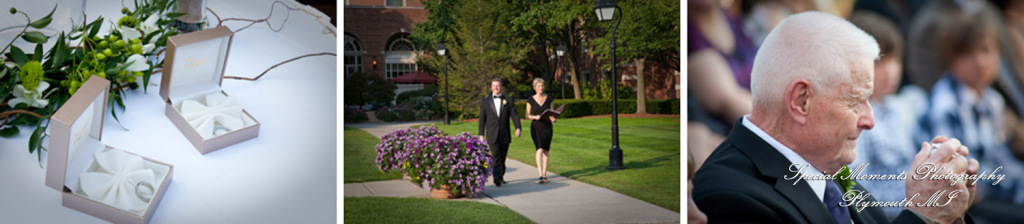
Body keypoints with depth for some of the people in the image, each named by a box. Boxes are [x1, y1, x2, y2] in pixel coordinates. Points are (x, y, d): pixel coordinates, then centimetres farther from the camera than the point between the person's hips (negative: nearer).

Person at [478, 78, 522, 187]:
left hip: (505, 135, 2)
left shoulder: (508, 100, 9)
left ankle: (501, 176, 26)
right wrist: (481, 135, 3)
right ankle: (496, 178, -23)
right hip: (492, 135, -2)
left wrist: (518, 128, -17)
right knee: (495, 156, -16)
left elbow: (515, 115, 0)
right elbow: (482, 119, 8)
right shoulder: (485, 101, 8)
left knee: (502, 157, 9)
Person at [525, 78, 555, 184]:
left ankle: (544, 174, 17)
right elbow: (527, 115, 5)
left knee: (545, 151, 7)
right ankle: (541, 175, -21)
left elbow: (552, 114, 9)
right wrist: (535, 117, -15)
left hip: (547, 127, 2)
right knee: (539, 149, -16)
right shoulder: (530, 100, 1)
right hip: (536, 127, -2)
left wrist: (553, 118, -14)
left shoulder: (549, 99, 5)